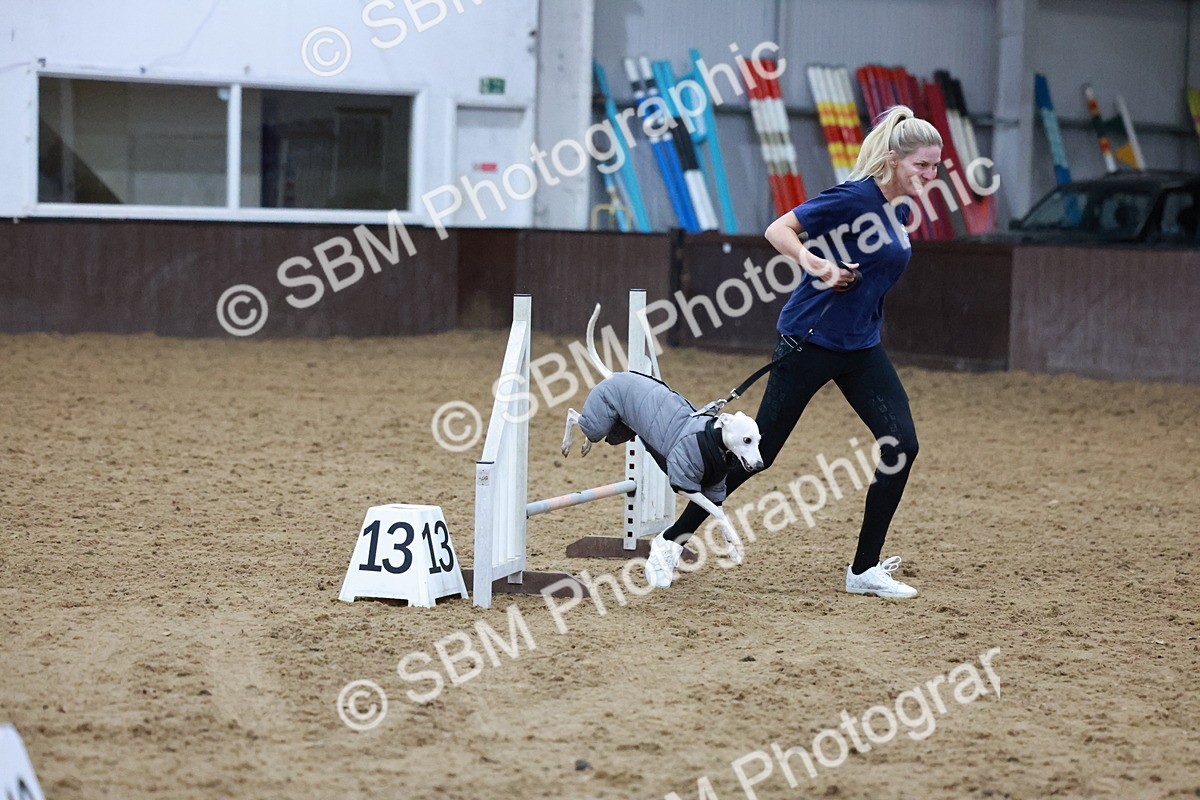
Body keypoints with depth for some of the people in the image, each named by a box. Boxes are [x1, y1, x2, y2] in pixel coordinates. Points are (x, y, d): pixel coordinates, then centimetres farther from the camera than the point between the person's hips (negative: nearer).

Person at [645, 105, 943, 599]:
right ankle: (673, 540, 12)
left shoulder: (901, 210, 8)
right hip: (810, 340, -8)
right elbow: (778, 230, -18)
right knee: (759, 451, -3)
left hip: (861, 346, 8)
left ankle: (865, 570, 5)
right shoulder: (855, 196, -16)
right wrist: (816, 264, -34)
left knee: (901, 446, -5)